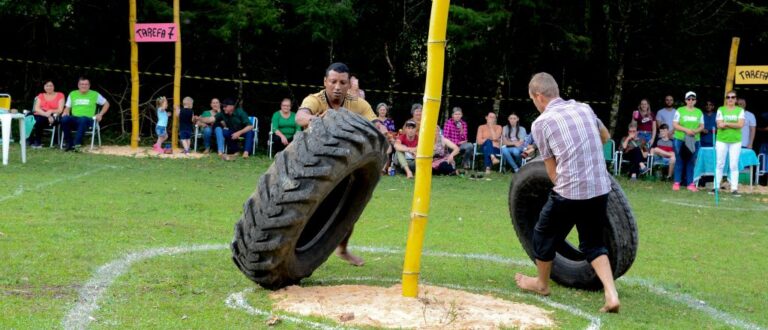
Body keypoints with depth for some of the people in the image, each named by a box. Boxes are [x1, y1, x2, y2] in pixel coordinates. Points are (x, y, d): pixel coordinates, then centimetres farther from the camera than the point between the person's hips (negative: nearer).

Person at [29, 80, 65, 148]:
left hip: (52, 117, -3)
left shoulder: (60, 95, 11)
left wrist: (51, 112, -17)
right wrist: (45, 113, -15)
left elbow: (60, 110, 2)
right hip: (40, 116, 3)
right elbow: (36, 109, 5)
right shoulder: (40, 96, 20)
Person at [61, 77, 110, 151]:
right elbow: (67, 108, 20)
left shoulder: (95, 94, 11)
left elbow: (106, 104, 19)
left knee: (83, 119, -41)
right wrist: (65, 113, -3)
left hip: (87, 119, -3)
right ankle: (69, 143, -24)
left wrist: (100, 114, 6)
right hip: (74, 118, 3)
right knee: (64, 119, -33)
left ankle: (76, 144, -42)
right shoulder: (72, 94, 18)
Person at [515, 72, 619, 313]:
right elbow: (605, 136, 30)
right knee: (593, 243, 18)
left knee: (544, 235, 19)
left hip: (569, 191, -5)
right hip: (601, 188, 5)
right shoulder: (584, 108, 11)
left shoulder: (541, 123, -4)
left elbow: (552, 170, -1)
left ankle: (541, 283, 39)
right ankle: (611, 295, 3)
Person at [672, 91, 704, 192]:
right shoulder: (680, 110, 1)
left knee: (691, 162, 3)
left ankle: (690, 183, 6)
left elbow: (702, 126, 10)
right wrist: (686, 130, -17)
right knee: (679, 161, 1)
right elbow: (675, 125, -4)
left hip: (694, 140, 2)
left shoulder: (699, 112, 9)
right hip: (680, 139, -2)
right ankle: (677, 182, 5)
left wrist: (696, 131, -12)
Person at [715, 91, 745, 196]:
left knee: (734, 165, 0)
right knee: (720, 164, 2)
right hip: (721, 140, 0)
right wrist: (734, 125, -15)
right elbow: (719, 125, -7)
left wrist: (726, 124, -15)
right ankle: (716, 186, 6)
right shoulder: (721, 109, 4)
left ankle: (734, 188, 1)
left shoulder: (740, 110, 5)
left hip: (735, 141, 0)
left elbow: (741, 124, -9)